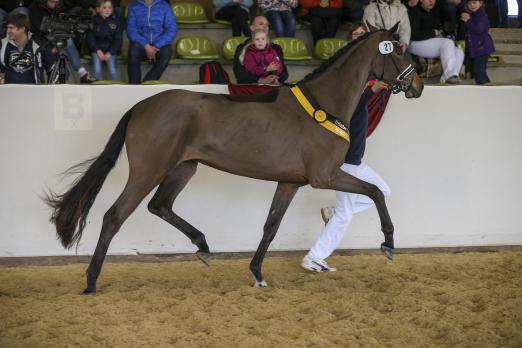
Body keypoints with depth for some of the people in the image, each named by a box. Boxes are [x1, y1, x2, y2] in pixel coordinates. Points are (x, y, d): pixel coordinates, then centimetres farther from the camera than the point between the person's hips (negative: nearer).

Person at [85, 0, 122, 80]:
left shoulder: (115, 21, 0)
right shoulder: (93, 21, -3)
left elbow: (118, 39, 2)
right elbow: (89, 38, -1)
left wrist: (110, 52, -9)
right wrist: (98, 50, -13)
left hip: (110, 49, 1)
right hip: (96, 49, -1)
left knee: (112, 69, -18)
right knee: (97, 68, -22)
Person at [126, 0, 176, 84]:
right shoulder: (134, 7, 5)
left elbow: (171, 30, -4)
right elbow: (131, 29, -5)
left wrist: (156, 46, -18)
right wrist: (146, 46, -20)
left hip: (160, 43, 0)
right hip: (140, 43, 0)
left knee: (164, 59, -34)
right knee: (133, 53, -34)